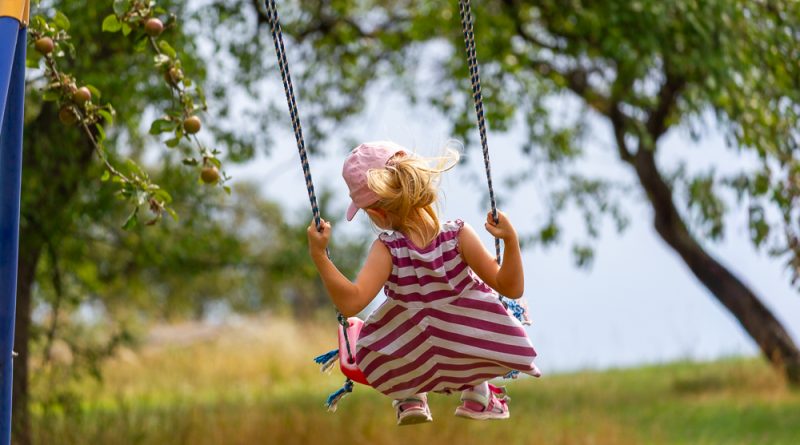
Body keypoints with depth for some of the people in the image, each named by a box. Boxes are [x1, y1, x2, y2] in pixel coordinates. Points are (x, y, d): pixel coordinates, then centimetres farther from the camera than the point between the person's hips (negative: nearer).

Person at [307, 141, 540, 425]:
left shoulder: (387, 249, -24)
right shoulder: (458, 236, -20)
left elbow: (350, 303, -34)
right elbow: (512, 289, -19)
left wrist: (318, 256, -33)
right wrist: (511, 240, -24)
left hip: (408, 367, 0)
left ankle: (410, 399, 20)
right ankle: (477, 395, 25)